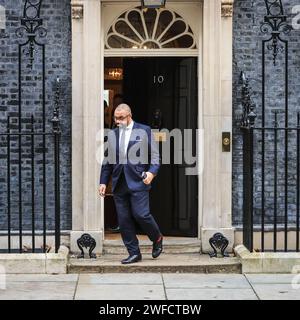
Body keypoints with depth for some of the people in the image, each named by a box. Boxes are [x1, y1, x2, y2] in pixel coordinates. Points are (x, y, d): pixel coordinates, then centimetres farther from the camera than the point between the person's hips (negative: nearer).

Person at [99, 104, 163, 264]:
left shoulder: (144, 131, 5)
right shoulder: (112, 134, 16)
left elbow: (154, 155, 4)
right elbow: (107, 161, 18)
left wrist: (152, 172, -12)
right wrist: (103, 182, 12)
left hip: (138, 182, -4)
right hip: (119, 184, 4)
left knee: (141, 214, -12)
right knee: (124, 220, 2)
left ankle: (157, 238, 16)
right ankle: (134, 253, 12)